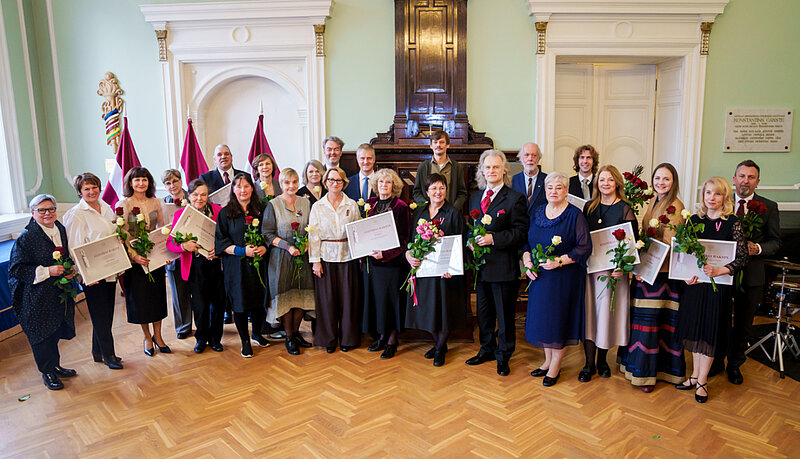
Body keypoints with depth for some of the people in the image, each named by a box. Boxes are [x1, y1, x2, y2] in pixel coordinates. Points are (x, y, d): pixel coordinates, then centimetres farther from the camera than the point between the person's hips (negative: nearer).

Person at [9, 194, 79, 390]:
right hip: (37, 297, -6)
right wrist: (47, 271, -22)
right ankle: (47, 372, 21)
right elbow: (16, 269, -14)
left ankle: (55, 366, 33)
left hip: (60, 293, 6)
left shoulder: (61, 230, 5)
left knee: (55, 331, 16)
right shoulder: (26, 238, -13)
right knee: (41, 333, 5)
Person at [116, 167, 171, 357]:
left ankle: (157, 336, 23)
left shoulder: (155, 202, 5)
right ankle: (147, 337, 22)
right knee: (140, 297, 6)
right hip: (135, 257, -3)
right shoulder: (123, 205, -7)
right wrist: (134, 255, -22)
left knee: (157, 295, 9)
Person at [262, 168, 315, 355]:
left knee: (302, 295, 5)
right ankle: (289, 337, 14)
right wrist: (288, 246, -17)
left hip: (303, 256, 4)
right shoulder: (273, 205, -3)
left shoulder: (306, 203, 8)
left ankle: (296, 332, 23)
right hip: (281, 257, -4)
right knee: (285, 295, 0)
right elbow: (267, 234, -7)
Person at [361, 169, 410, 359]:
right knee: (376, 298, 10)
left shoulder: (401, 207, -8)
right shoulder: (370, 205, 8)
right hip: (371, 260, 5)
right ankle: (382, 337, 23)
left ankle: (392, 342, 11)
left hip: (392, 260, -5)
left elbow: (403, 238, -11)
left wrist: (385, 253, -20)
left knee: (392, 299, 1)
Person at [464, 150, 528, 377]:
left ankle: (503, 356, 22)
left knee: (505, 314, 6)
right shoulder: (475, 197, 13)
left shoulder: (515, 198, -6)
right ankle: (487, 349, 34)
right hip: (481, 265, 6)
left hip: (504, 266, -6)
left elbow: (520, 232, -12)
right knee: (484, 311, 17)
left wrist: (493, 238, -21)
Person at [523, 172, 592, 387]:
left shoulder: (575, 215, -9)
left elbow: (585, 247, -12)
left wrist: (560, 260, -21)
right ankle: (548, 360, 29)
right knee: (542, 318, 12)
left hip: (564, 277, -5)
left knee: (559, 319, 2)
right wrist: (526, 260, -5)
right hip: (539, 276, 5)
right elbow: (526, 241, 13)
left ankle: (555, 366, 18)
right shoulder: (537, 212, 7)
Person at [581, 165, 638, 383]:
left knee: (607, 313, 4)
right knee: (588, 313, 4)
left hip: (612, 270, -3)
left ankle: (602, 360, 23)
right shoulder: (589, 207, 8)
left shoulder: (625, 210, -2)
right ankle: (589, 364, 13)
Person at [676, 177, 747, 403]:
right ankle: (695, 375, 24)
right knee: (694, 328, 11)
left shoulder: (733, 223, -7)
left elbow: (742, 258, -11)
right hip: (693, 282, 4)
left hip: (717, 285, -3)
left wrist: (717, 271, -25)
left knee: (710, 330, 3)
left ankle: (702, 381, 15)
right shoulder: (695, 219, 5)